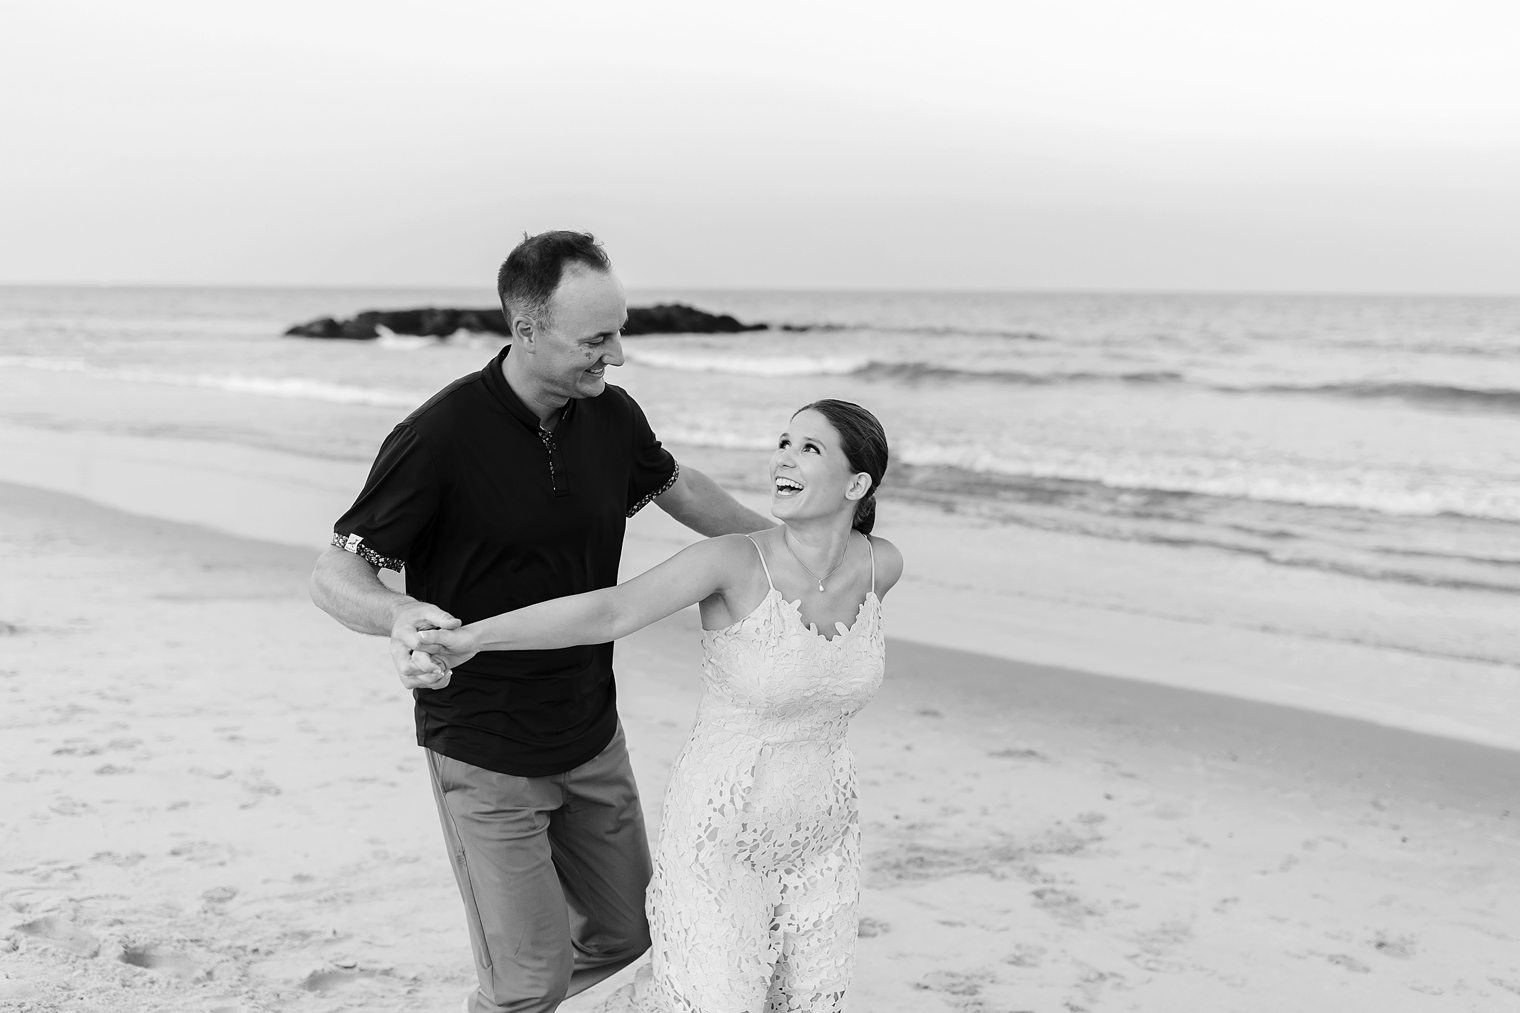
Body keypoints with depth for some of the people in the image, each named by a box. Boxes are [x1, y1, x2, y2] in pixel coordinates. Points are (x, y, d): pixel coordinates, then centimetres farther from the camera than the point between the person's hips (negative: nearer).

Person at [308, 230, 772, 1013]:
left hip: (591, 736, 6)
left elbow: (680, 488, 17)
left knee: (625, 933, 18)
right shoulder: (442, 435, -22)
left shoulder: (610, 415, -4)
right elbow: (336, 574, -18)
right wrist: (399, 616, -40)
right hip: (485, 754, -6)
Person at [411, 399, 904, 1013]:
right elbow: (608, 610, -33)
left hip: (819, 837, 5)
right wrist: (471, 637, -44)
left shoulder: (882, 564, -8)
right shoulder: (733, 559, -21)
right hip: (719, 836, -5)